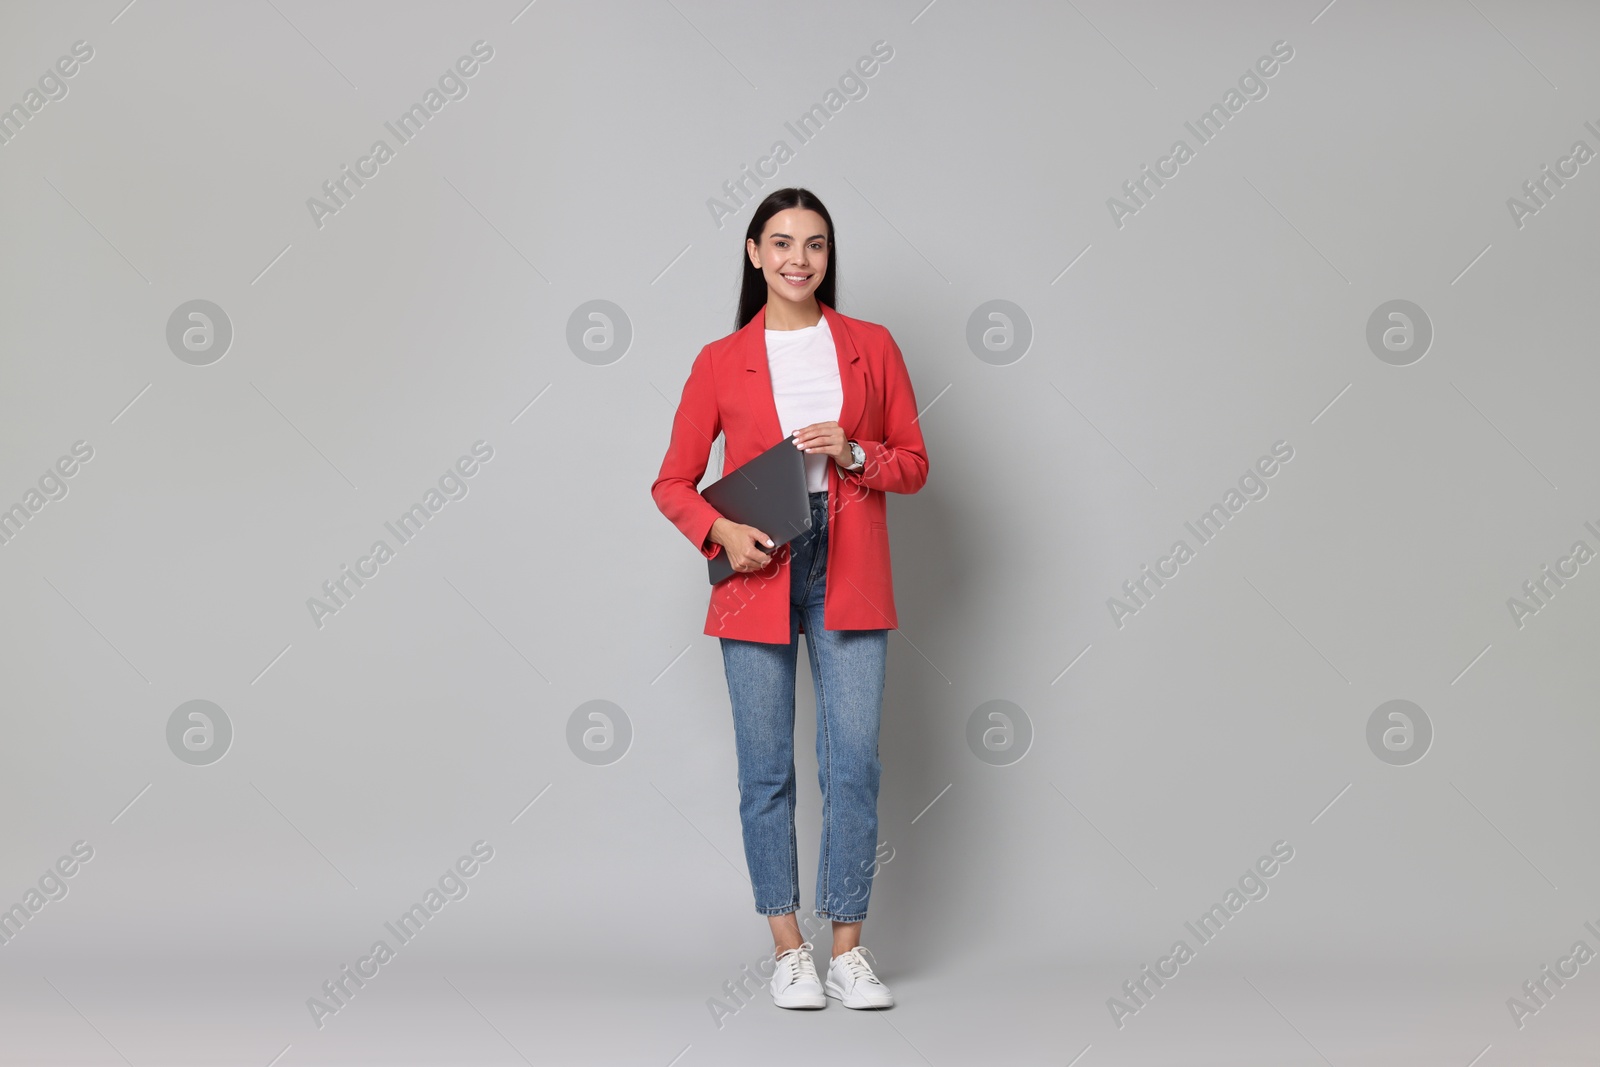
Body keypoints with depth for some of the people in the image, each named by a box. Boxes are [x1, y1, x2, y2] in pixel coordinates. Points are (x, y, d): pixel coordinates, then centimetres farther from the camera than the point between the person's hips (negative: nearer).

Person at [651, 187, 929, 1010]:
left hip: (849, 577, 1)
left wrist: (853, 453, -9)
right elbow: (673, 482, 7)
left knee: (854, 763, -3)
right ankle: (787, 950, 14)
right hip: (758, 574, 0)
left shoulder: (871, 347, 8)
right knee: (766, 769, 3)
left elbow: (914, 465, 10)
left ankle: (847, 951, 8)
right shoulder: (722, 363, 5)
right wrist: (720, 531, -12)